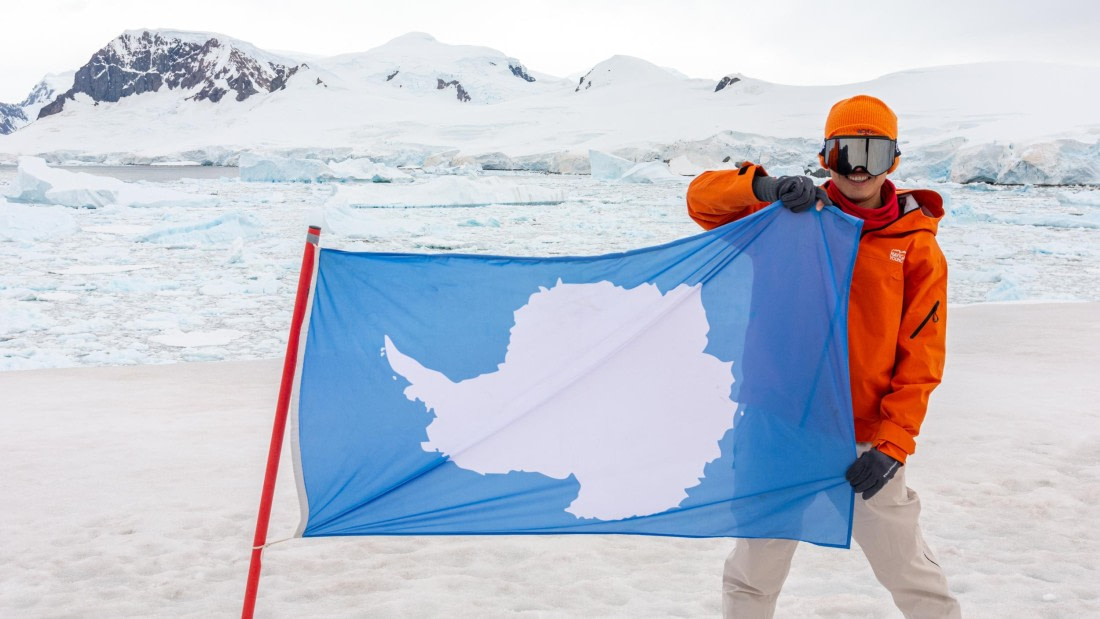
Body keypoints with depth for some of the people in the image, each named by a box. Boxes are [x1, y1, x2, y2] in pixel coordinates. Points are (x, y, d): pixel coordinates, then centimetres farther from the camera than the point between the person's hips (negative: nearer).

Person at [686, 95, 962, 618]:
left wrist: (892, 446, -13)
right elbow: (703, 198, -4)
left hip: (865, 444, -1)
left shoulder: (916, 247, -1)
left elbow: (920, 360, -4)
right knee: (752, 577, 15)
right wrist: (764, 187, -23)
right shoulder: (795, 218, 2)